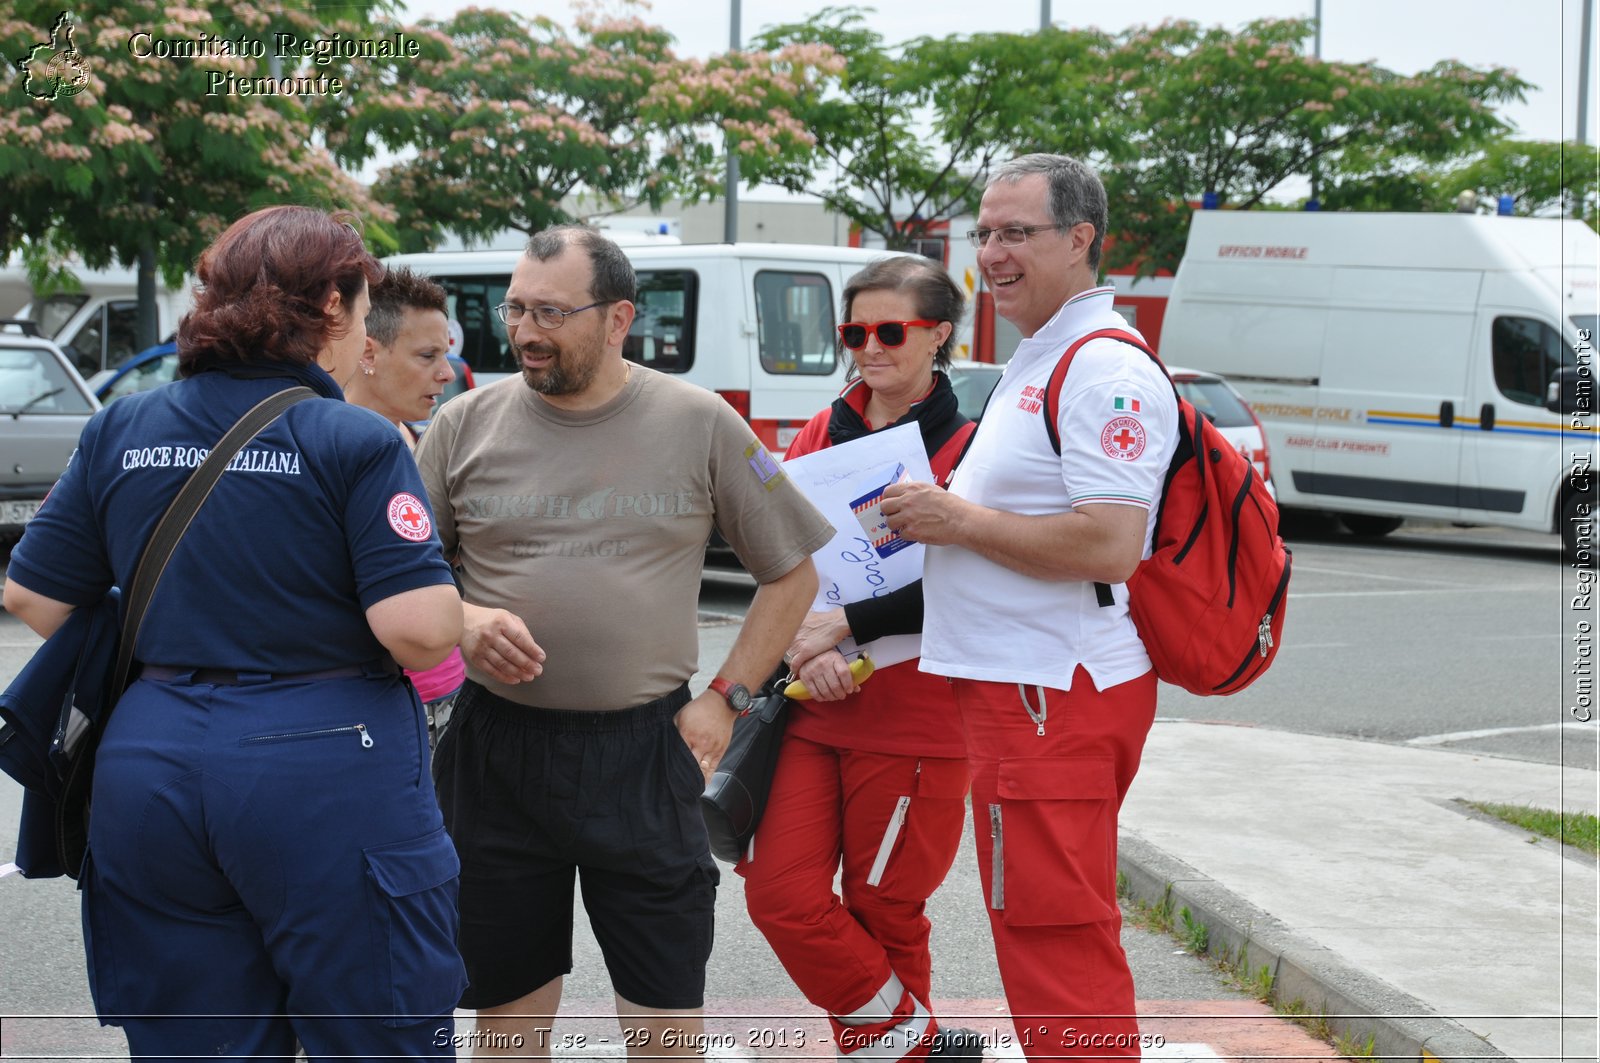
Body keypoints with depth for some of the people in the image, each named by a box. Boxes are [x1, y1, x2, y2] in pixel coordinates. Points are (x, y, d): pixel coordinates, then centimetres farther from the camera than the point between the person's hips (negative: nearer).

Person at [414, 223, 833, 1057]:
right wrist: (462, 621, -13)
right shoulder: (465, 425, 2)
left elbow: (791, 571, 8)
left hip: (644, 749, -1)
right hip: (497, 747, 1)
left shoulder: (699, 424, 0)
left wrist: (725, 699, 0)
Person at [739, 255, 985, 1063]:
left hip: (911, 722, -5)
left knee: (883, 914, 3)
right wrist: (805, 648, -11)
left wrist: (845, 625, -17)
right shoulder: (819, 436, 11)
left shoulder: (966, 446, -5)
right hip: (811, 714, 5)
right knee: (780, 895, -4)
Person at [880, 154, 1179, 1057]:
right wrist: (943, 514, 13)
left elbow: (1108, 545, -25)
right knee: (1058, 939, 18)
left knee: (1057, 943, -7)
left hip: (1058, 698, -11)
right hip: (1020, 685, 11)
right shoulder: (1038, 363, 19)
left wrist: (960, 521, -15)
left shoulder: (1105, 369, -15)